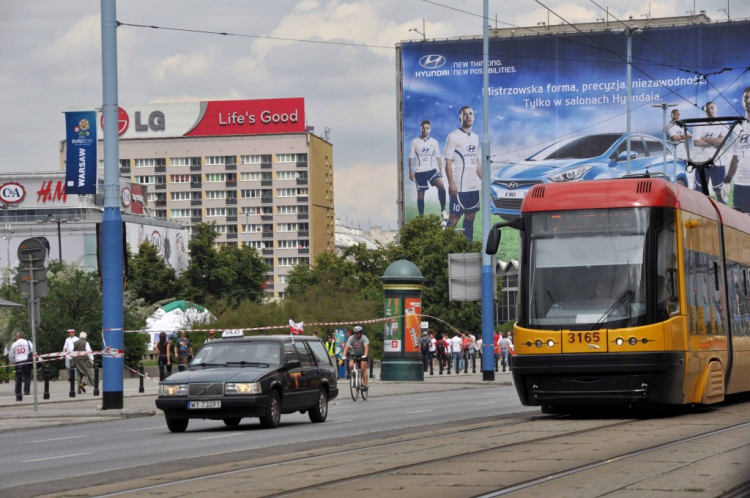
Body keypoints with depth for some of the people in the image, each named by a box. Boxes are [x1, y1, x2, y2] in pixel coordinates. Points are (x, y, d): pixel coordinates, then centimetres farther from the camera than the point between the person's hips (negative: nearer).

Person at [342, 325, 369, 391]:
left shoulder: (364, 338, -18)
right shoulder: (351, 338, -13)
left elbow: (366, 347, -31)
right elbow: (346, 347, -22)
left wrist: (365, 355, -47)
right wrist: (344, 356, -36)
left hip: (362, 355, -2)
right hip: (354, 355, 2)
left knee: (363, 369, -17)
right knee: (351, 366, -24)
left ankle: (365, 385, -14)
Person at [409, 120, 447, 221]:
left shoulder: (434, 142, 7)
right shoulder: (415, 142, 2)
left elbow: (438, 157, 9)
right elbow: (411, 158, 3)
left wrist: (441, 171, 4)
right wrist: (411, 172, -4)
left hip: (432, 169, 0)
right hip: (419, 171, 0)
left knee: (441, 185, -25)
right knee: (420, 194, 4)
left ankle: (443, 211, -21)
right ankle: (421, 217, 12)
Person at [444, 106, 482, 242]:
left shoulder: (475, 137, 15)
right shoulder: (454, 136, -6)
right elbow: (448, 162, -10)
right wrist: (451, 183, -18)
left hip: (474, 185, 7)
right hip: (460, 186, -7)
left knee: (470, 216, 9)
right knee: (454, 217, -8)